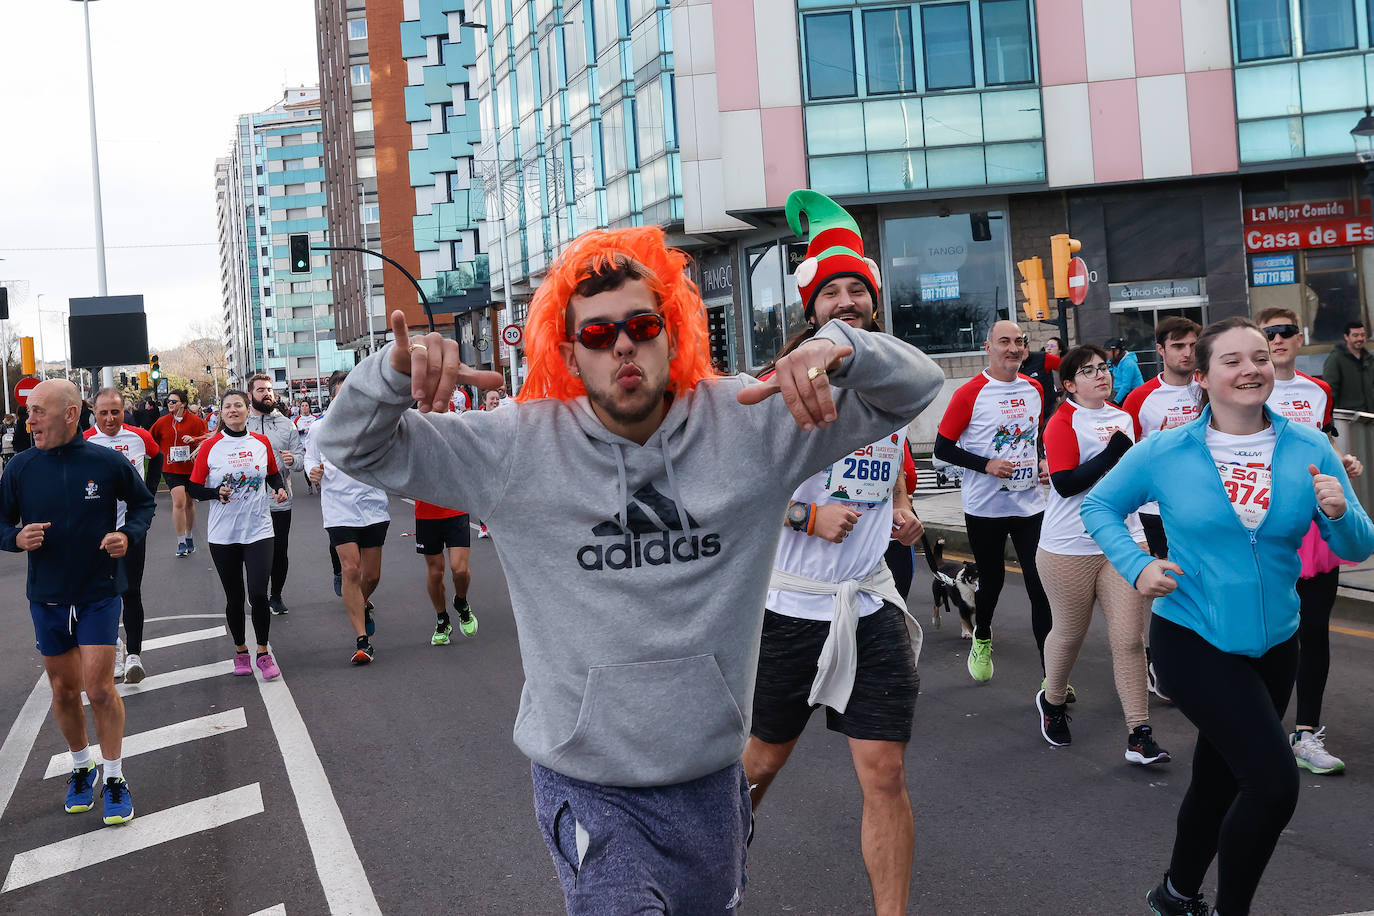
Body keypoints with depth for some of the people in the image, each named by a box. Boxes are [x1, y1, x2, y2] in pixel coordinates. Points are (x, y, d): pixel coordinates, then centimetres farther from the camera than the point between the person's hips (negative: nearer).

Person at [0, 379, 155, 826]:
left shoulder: (108, 463, -11)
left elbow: (143, 502, 6)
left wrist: (129, 534, -12)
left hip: (99, 592, -3)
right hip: (47, 597, 3)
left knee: (99, 689, -7)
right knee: (64, 691, 13)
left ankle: (114, 779, 10)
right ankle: (81, 766, 35)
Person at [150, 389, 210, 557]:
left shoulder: (195, 421, -4)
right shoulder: (162, 422, 1)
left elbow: (207, 436, -3)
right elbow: (151, 440, 12)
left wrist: (194, 439, -19)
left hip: (191, 466, 1)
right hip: (171, 467, -1)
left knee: (189, 502, 13)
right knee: (179, 502, -13)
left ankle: (189, 537, 31)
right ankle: (181, 542, -7)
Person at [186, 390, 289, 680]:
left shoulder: (262, 443, 3)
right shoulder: (210, 446, -3)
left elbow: (274, 474, 19)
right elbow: (194, 488, 0)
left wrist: (281, 489, -1)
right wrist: (217, 493, -18)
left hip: (258, 531, 0)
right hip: (223, 534, 0)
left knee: (258, 594, -10)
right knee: (234, 597, 8)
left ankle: (263, 653, 6)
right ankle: (240, 651, 27)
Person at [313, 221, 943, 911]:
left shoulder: (749, 425, -7)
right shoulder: (517, 447, -8)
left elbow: (911, 389, -4)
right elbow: (352, 447, -2)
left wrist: (837, 350, -27)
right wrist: (397, 371, -24)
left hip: (710, 776, 3)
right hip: (585, 784, -2)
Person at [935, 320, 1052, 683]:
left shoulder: (1034, 390, 7)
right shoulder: (969, 394, -9)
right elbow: (942, 447, -8)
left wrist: (1046, 465, 5)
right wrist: (986, 465, -19)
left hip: (1031, 503, 3)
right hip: (984, 507, -3)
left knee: (1042, 586, -4)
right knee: (991, 579, 14)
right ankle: (982, 638, 45)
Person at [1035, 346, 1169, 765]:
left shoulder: (1123, 418, 12)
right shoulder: (1062, 423, -9)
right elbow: (1065, 483, -20)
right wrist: (1111, 454, -22)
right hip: (1069, 549, -4)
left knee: (1130, 639, -2)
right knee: (1069, 634, 12)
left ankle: (1139, 736, 1)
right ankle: (1052, 700, 40)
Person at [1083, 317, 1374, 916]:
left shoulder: (1308, 450, -3)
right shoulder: (1164, 452, -8)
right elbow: (1100, 506, 4)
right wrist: (1136, 567, -11)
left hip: (1274, 647, 4)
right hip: (1193, 641, -4)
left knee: (1219, 781, 19)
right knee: (1275, 783, -16)